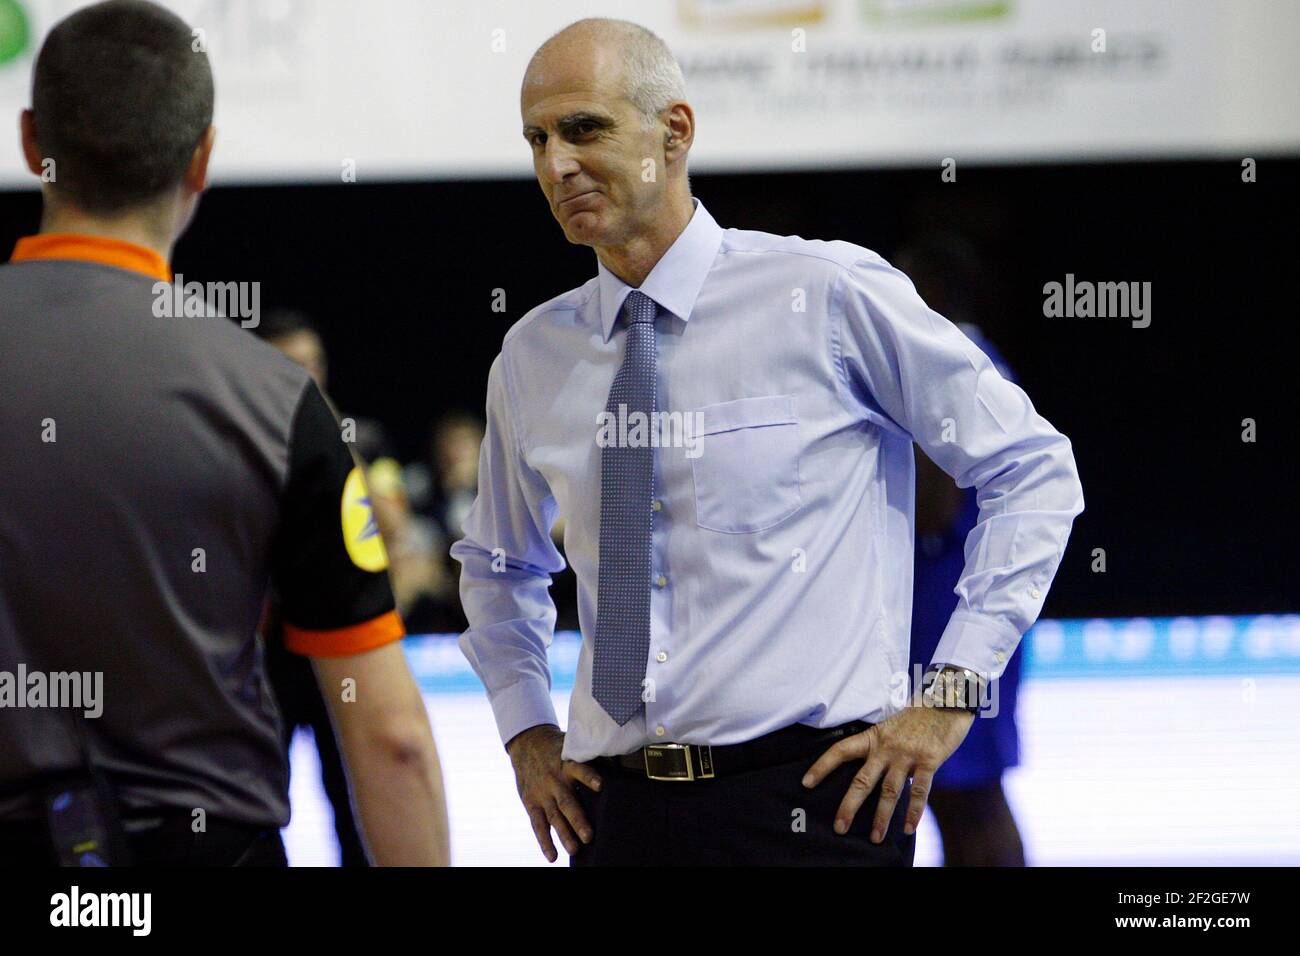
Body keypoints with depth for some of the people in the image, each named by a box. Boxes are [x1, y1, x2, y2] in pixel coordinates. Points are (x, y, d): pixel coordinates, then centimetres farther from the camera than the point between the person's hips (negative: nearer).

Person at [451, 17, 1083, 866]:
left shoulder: (828, 298, -5)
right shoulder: (533, 357, 9)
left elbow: (1034, 473, 1)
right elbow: (498, 564, 28)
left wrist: (953, 692, -5)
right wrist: (525, 728, 13)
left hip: (806, 797, -4)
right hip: (618, 811, 4)